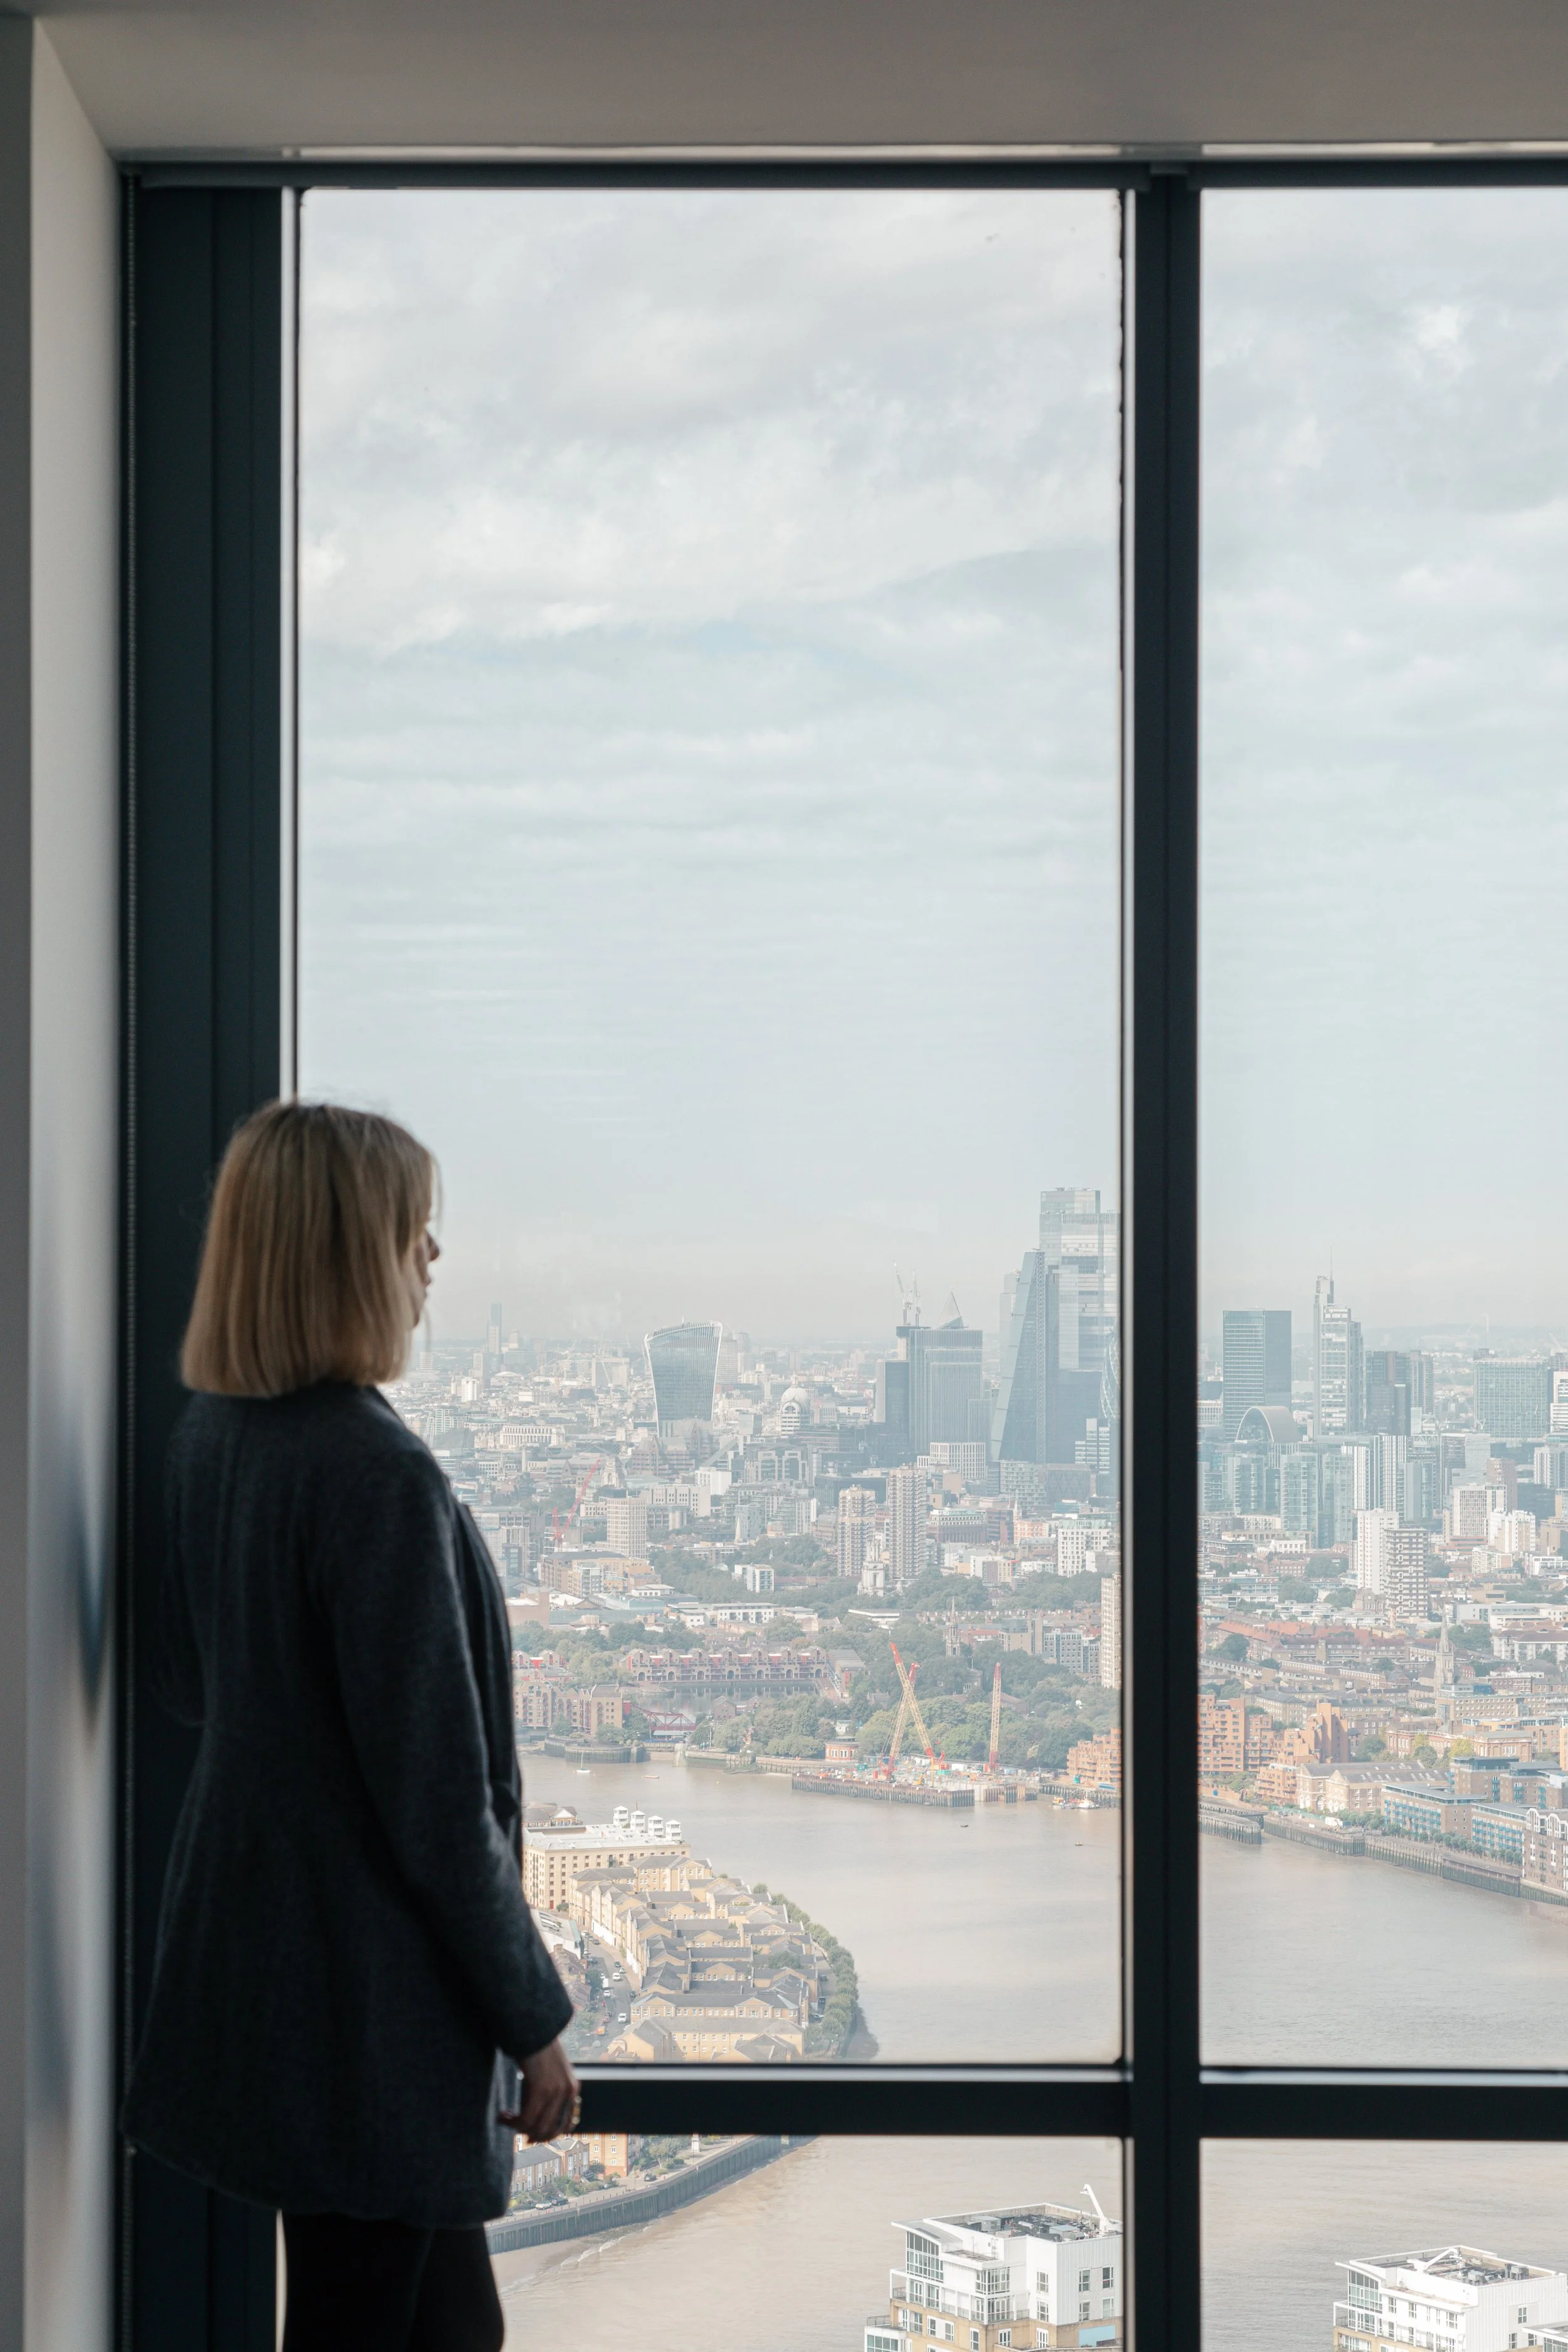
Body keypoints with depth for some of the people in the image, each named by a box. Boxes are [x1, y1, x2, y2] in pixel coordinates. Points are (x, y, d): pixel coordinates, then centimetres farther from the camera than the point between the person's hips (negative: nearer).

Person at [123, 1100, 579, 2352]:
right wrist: (533, 2018, -12)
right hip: (370, 2000, -9)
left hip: (252, 1954, 9)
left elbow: (189, 1677, 19)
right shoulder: (380, 1473, -23)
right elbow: (439, 1790, -21)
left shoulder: (213, 1434, 4)